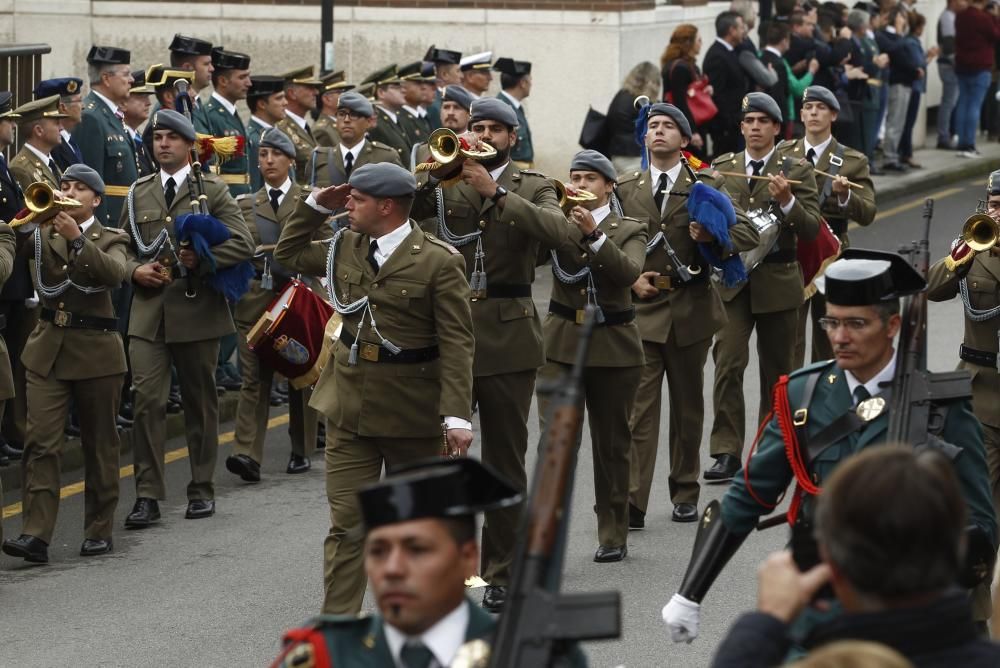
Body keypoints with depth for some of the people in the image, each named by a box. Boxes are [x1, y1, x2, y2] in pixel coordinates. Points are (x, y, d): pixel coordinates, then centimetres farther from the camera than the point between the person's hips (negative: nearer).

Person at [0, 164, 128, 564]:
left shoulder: (109, 239, 2)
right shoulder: (44, 233, 10)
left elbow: (115, 273, -19)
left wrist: (77, 239, -29)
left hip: (96, 350, -1)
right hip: (48, 350, 2)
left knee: (100, 444, 7)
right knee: (40, 442, -9)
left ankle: (99, 531, 17)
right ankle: (36, 535, -15)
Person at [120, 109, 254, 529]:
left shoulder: (212, 191, 3)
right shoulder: (139, 193, 13)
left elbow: (242, 244, -5)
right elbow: (122, 247, 16)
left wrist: (199, 259, -17)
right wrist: (135, 270, -5)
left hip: (197, 310, -2)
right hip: (148, 311, 2)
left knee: (200, 401, 7)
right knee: (147, 400, -9)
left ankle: (202, 490, 19)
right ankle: (148, 496, -8)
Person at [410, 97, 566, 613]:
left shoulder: (530, 187, 7)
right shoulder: (442, 182, 10)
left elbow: (557, 231, -14)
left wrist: (495, 192, -20)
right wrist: (432, 176, -15)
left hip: (506, 336, -1)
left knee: (505, 460, 5)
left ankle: (501, 574, 12)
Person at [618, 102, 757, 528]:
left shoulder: (707, 186, 4)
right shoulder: (626, 190, 8)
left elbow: (748, 233, -4)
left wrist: (713, 235, -23)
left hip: (690, 311, 0)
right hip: (641, 311, 0)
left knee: (688, 408, 11)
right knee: (638, 409, -9)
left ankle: (685, 494, 23)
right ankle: (632, 503, -14)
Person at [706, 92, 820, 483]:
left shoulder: (797, 171, 0)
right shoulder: (721, 168, 8)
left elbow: (812, 230, -6)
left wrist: (787, 202, -22)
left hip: (778, 282, -1)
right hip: (731, 279, 1)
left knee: (776, 369, 9)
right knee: (728, 363, -11)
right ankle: (727, 453, -12)